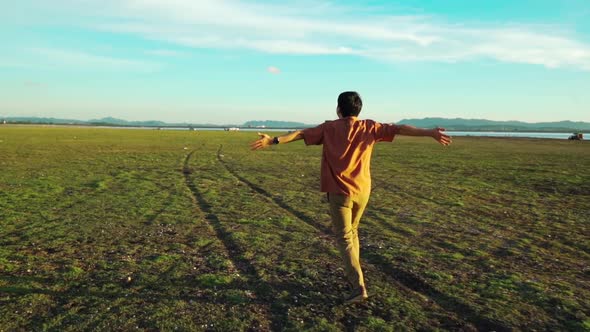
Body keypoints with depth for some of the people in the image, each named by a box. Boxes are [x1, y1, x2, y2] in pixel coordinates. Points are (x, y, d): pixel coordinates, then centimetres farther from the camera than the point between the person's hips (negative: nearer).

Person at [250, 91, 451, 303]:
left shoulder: (330, 128, -2)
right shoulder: (369, 127, 2)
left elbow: (301, 133, -7)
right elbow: (400, 129, 2)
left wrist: (273, 141, -10)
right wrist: (430, 133, 4)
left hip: (340, 191, -3)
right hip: (362, 191, 4)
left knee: (344, 238, 0)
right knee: (352, 231, 22)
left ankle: (358, 287, -8)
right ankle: (353, 275, 31)